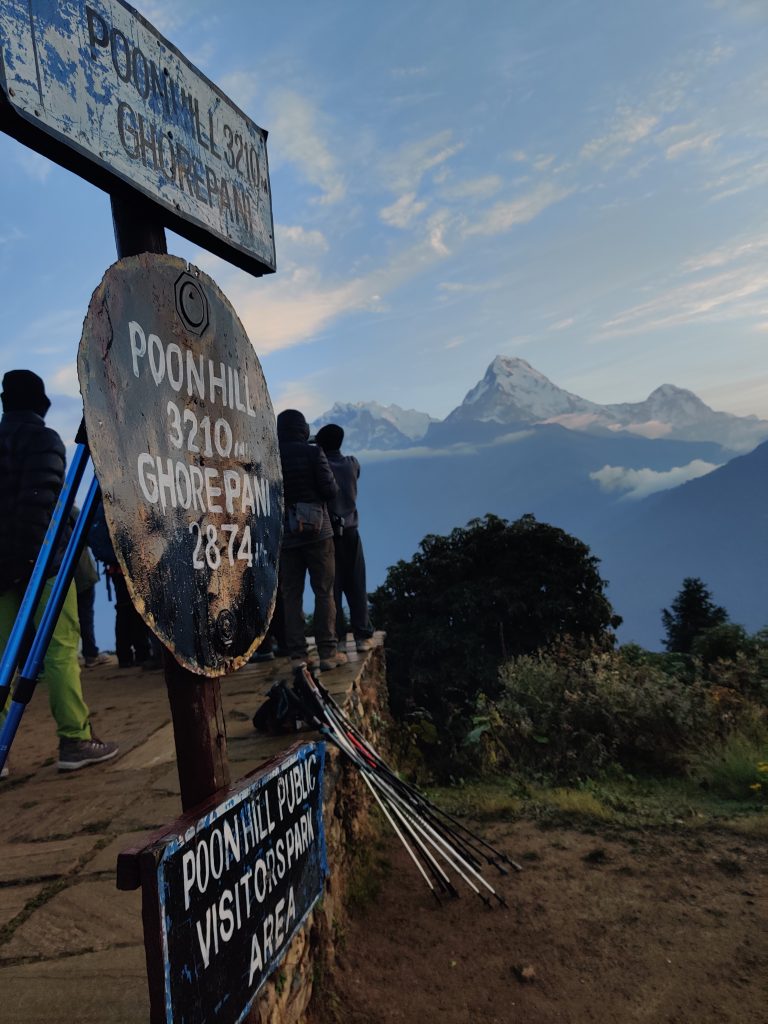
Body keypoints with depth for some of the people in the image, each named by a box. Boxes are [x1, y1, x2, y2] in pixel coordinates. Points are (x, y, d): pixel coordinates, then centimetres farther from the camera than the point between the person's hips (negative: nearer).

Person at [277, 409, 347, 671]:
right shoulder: (313, 453, -7)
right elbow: (330, 490, -11)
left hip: (286, 536, 2)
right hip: (318, 532, -2)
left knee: (290, 595, 8)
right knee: (324, 592, 5)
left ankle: (298, 655, 8)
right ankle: (328, 653, 5)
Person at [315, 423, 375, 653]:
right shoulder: (352, 463, 2)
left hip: (327, 532, -2)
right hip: (350, 531, 2)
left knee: (332, 587, 3)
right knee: (356, 587, 7)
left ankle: (337, 638, 6)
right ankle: (362, 636, 6)